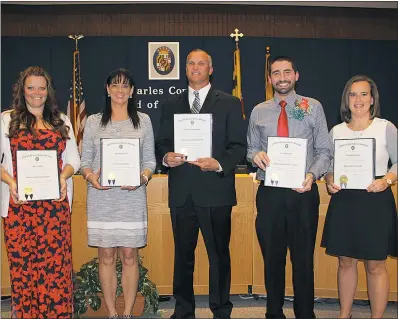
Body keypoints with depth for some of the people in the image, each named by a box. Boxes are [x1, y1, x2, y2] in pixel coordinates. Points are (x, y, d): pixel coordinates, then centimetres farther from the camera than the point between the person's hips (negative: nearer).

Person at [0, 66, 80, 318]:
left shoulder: (61, 121, 14)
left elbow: (73, 158, 13)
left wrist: (64, 176, -7)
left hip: (55, 202, 1)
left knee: (56, 260, -1)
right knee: (22, 261, 0)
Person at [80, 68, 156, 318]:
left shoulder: (143, 120, 8)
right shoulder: (94, 122, 8)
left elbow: (150, 160, 7)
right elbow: (85, 160, 8)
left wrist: (142, 177, -13)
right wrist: (91, 177, -12)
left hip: (132, 197, 0)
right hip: (101, 197, 1)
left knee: (129, 256, 3)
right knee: (106, 256, 5)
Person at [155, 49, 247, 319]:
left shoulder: (230, 103, 4)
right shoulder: (171, 105, 14)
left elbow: (239, 145, -1)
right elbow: (162, 143, 12)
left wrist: (220, 164, -18)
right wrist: (166, 156, -10)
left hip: (216, 191, -3)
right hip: (181, 193, 3)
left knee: (219, 255, 6)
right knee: (183, 255, 12)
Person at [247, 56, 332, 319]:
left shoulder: (313, 107, 4)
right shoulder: (258, 112, 10)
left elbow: (324, 150, 1)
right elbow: (250, 149, 14)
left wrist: (312, 174, -17)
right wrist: (255, 155, -10)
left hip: (303, 191, -2)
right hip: (269, 192, 2)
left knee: (303, 258, 5)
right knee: (272, 257, 11)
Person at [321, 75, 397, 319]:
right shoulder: (337, 131, 7)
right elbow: (328, 164, 12)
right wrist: (330, 180, -8)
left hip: (376, 200, -3)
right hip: (343, 201, 3)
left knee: (376, 265, 3)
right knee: (346, 262, 12)